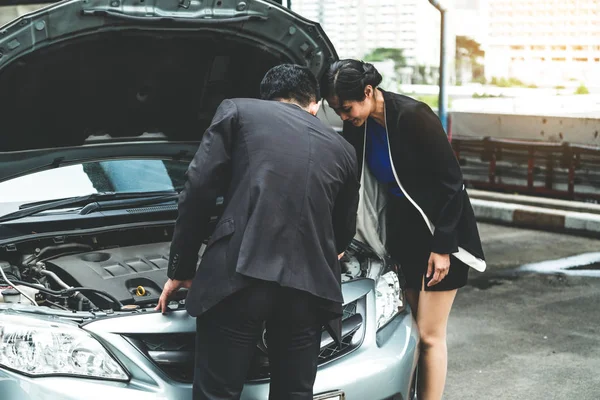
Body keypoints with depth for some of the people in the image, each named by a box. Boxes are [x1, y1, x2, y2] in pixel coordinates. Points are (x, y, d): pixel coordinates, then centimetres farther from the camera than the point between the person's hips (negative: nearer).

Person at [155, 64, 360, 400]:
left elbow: (199, 190, 4)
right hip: (309, 284, 3)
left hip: (239, 274, -3)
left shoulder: (237, 111, 15)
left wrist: (181, 269, 12)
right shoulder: (342, 149, 23)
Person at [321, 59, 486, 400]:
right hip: (400, 229, 7)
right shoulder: (358, 127, -3)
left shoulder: (412, 116, -23)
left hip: (440, 230, -6)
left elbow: (451, 180, -19)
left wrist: (443, 246, -18)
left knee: (429, 335, -2)